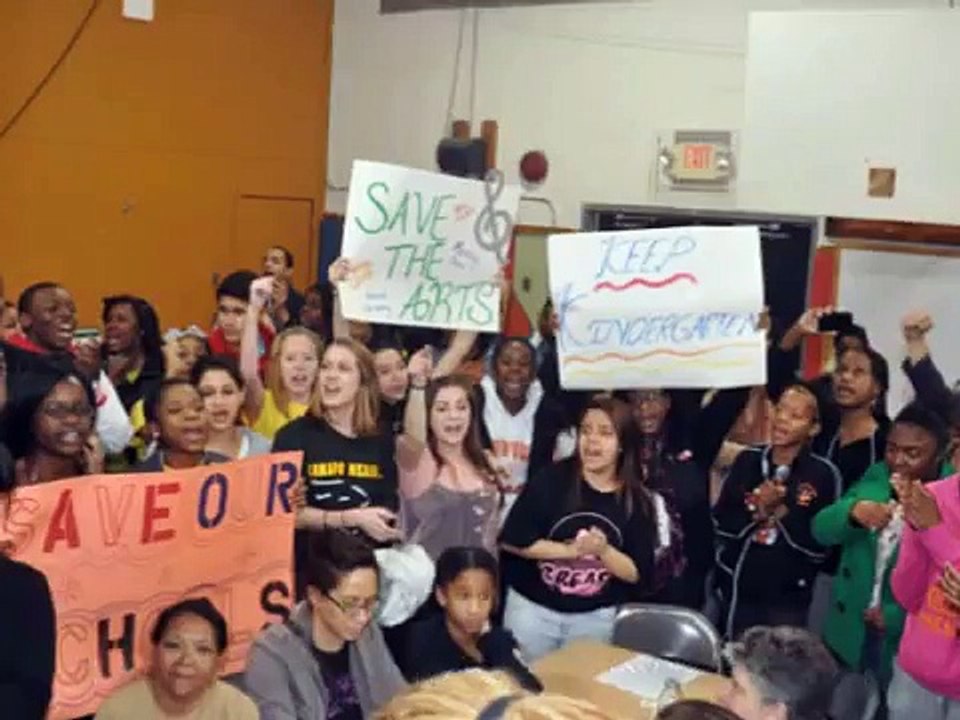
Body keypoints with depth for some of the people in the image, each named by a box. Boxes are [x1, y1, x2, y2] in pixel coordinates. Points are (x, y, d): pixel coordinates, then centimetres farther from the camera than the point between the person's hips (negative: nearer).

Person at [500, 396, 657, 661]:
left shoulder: (638, 500, -6)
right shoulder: (552, 479, -11)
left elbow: (638, 574, -4)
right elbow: (512, 540, -14)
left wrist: (603, 551, -21)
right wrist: (571, 550, -18)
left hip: (596, 617, 1)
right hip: (532, 608, -1)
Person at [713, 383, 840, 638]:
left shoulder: (823, 473, -8)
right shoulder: (747, 459, 0)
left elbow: (819, 547, -10)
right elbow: (720, 523, -1)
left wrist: (781, 511, -19)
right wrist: (757, 510, -17)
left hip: (789, 595, -3)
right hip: (738, 588, 3)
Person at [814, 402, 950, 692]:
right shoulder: (876, 477, 1)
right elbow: (820, 530, -7)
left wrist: (895, 618, -19)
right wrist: (852, 511, -29)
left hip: (907, 637, -4)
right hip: (850, 628, 4)